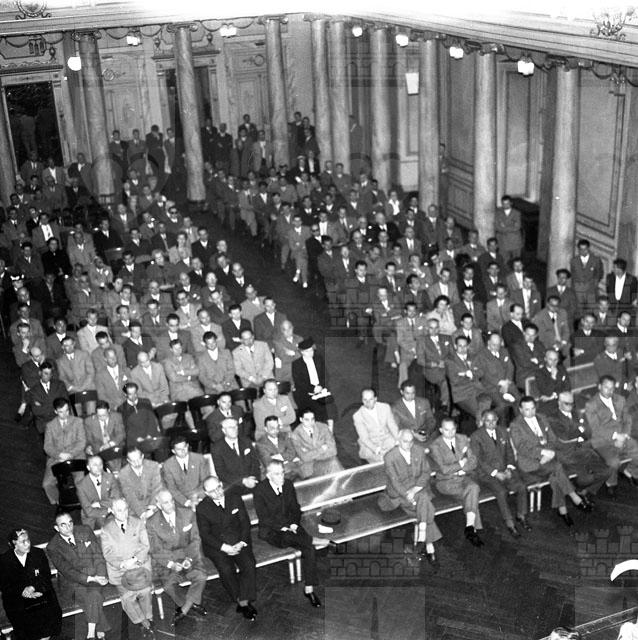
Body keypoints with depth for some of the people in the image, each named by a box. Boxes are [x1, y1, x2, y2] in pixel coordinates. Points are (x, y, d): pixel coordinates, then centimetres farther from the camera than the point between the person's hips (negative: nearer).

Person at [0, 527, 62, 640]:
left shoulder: (38, 553, 4)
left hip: (40, 594, 1)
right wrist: (22, 591, -17)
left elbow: (46, 576, 3)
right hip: (16, 600, 0)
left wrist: (33, 587, -14)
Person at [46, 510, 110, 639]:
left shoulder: (85, 530, 0)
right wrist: (91, 579, -24)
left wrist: (100, 576, -15)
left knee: (94, 594, -29)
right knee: (94, 599, -29)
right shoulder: (53, 547, -8)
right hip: (73, 582, -2)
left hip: (93, 574, 2)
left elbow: (98, 555, 0)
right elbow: (67, 571, -13)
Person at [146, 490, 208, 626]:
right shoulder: (152, 523, -6)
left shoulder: (188, 514, -1)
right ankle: (193, 604, -2)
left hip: (188, 555, 2)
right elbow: (156, 551, -5)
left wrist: (189, 558, -15)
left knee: (201, 577, -26)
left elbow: (195, 540, 2)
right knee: (168, 584, -30)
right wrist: (171, 564, -20)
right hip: (166, 560, -1)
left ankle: (183, 609, -6)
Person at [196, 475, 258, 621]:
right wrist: (224, 547, -17)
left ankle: (245, 602, -17)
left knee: (249, 565, -25)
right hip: (216, 544, -2)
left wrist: (242, 542, -12)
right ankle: (241, 602, -14)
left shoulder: (235, 499, 6)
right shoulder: (202, 508, -1)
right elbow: (205, 534, -5)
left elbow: (245, 522, 5)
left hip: (239, 541, 2)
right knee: (226, 569, -28)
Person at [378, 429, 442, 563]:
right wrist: (409, 498, -21)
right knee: (425, 504, -27)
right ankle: (429, 547, -27)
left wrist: (414, 490, -15)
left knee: (424, 498, -31)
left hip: (419, 488, 4)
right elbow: (395, 482, -12)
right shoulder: (389, 457, -10)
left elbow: (426, 473, 1)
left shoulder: (420, 451, 2)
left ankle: (422, 539, -29)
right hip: (399, 493, -3)